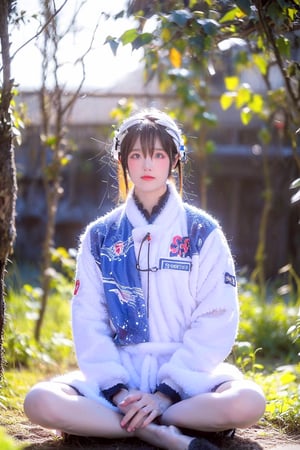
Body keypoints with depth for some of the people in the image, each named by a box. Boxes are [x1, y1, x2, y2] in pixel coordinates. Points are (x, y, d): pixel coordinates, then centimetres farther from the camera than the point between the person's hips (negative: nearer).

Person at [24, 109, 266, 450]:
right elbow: (88, 322, 3)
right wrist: (118, 390, -13)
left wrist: (166, 393, -15)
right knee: (40, 402, -27)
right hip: (120, 373, 1)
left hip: (186, 373, -1)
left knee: (247, 403, -33)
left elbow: (216, 321, -4)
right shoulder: (99, 236, 10)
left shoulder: (203, 232, 4)